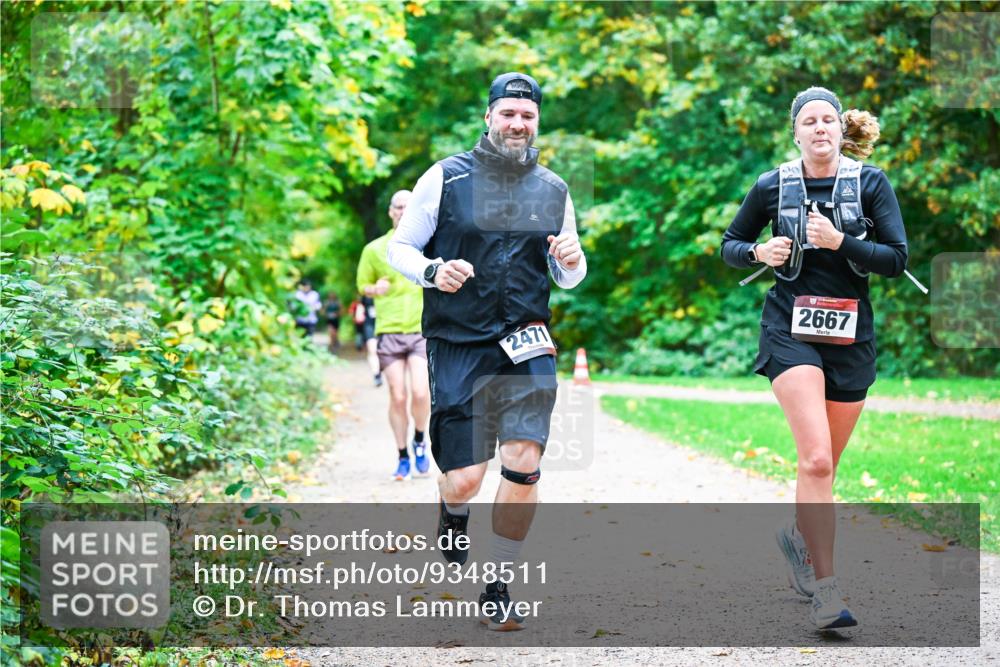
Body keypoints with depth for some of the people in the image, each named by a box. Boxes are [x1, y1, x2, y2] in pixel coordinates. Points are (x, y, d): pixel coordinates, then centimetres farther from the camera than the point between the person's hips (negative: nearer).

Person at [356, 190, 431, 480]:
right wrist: (375, 289, -7)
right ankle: (403, 458, 12)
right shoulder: (374, 249, 6)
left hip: (422, 330, 0)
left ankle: (420, 442, 13)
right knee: (398, 397, -3)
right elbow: (362, 285, 15)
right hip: (389, 331, 0)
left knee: (420, 393, -15)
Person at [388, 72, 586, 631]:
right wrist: (433, 271, -16)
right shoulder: (447, 177, 1)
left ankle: (499, 588, 5)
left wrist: (572, 262, -6)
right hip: (457, 344, -2)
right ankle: (453, 512, 35)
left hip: (526, 345, 2)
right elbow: (399, 247, 4)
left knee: (524, 463, -12)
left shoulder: (554, 191, 10)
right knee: (465, 480, -5)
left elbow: (569, 278, 18)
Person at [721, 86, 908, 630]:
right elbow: (730, 246, 14)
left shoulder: (869, 182, 2)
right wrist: (759, 252, -8)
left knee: (825, 464, 11)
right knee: (816, 459, -18)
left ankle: (796, 534, 43)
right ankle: (826, 591, -17)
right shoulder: (772, 187, 2)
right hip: (791, 329, -2)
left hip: (852, 336, 2)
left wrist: (839, 242, -17)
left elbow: (897, 260, -4)